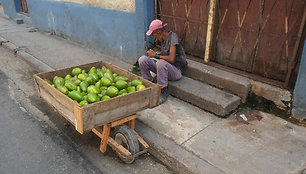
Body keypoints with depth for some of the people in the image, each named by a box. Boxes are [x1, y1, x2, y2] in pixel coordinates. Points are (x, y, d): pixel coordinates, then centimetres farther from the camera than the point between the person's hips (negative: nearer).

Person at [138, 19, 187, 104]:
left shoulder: (172, 36, -17)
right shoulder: (163, 38, 7)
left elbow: (171, 59, -26)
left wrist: (156, 55, -16)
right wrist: (153, 53, 5)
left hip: (175, 70, -7)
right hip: (164, 67, 8)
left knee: (161, 62, -39)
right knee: (142, 59, -11)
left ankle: (164, 91, -22)